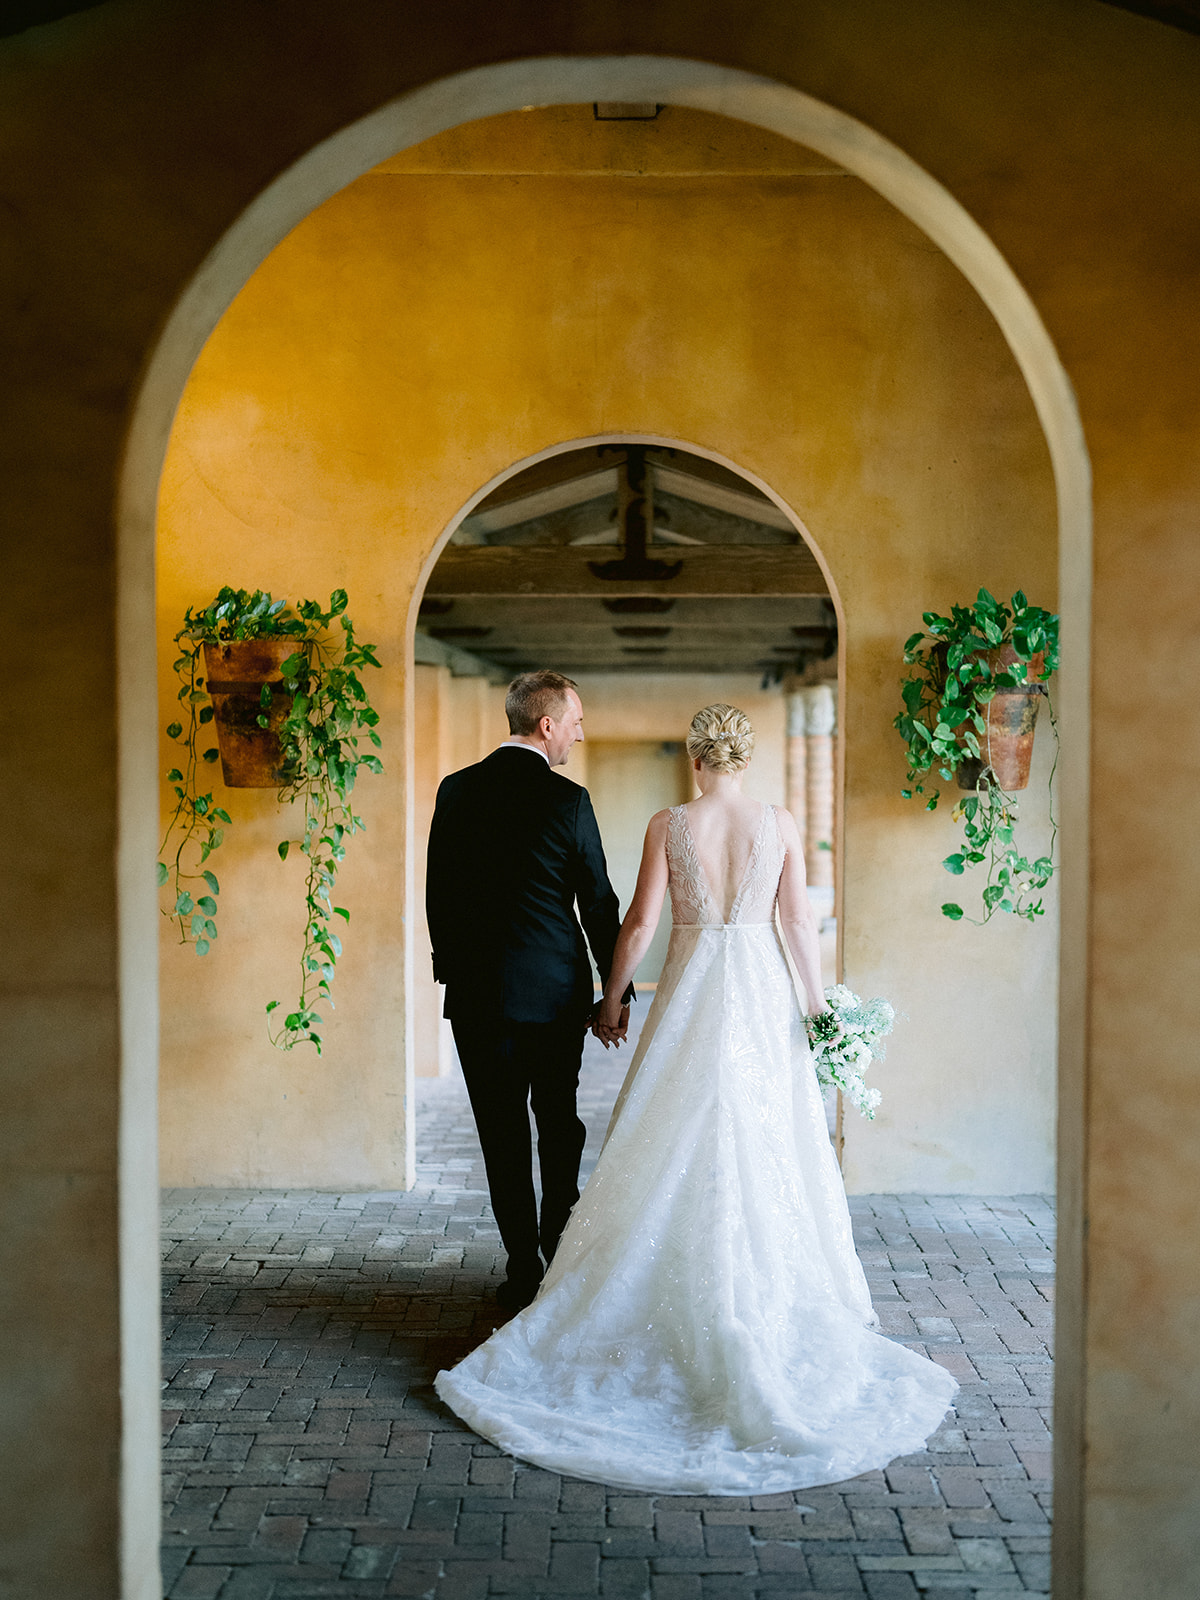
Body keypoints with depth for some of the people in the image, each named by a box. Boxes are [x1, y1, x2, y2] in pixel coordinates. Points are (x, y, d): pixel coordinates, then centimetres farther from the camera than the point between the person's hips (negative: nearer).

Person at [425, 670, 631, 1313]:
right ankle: (559, 1249, 23)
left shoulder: (456, 790, 1)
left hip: (476, 991, 2)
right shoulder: (567, 800, -8)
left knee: (502, 1133, 6)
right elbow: (598, 902, -4)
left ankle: (524, 1269, 9)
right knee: (560, 1124, 17)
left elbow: (437, 892, 6)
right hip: (555, 988, -1)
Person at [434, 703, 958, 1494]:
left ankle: (681, 1303, 12)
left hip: (691, 992, -1)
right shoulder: (781, 824, -2)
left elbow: (640, 923, -4)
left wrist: (612, 1000, 7)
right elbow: (800, 920, 0)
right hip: (764, 992, 1)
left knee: (679, 1148, 7)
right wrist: (818, 1003, 11)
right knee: (765, 1150, 9)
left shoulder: (669, 824, -5)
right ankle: (772, 1302, 16)